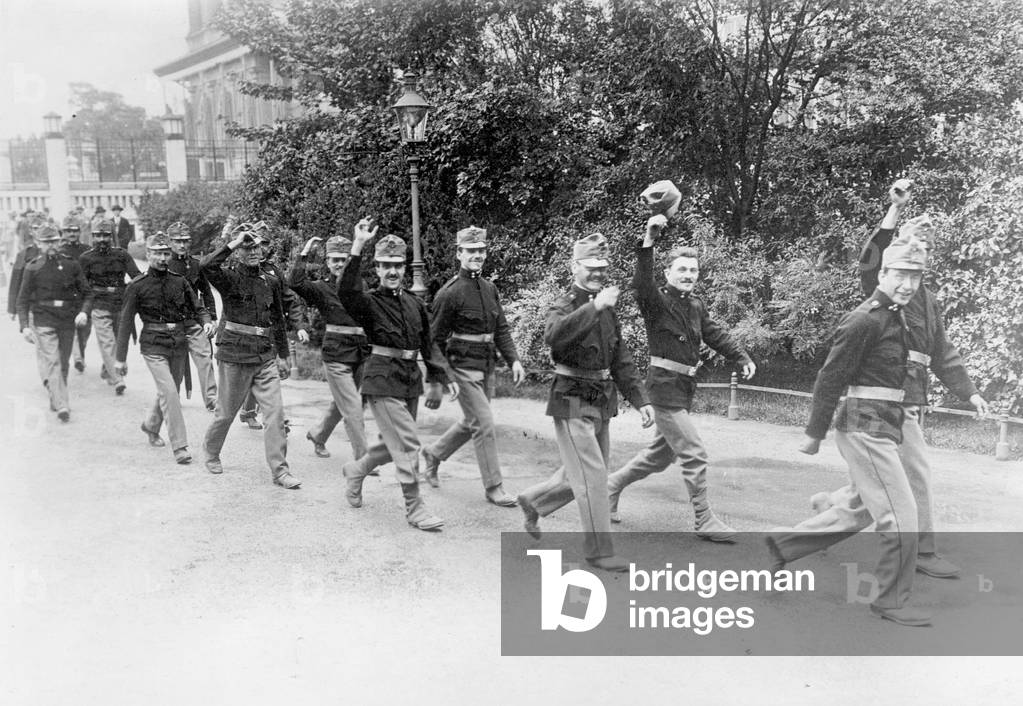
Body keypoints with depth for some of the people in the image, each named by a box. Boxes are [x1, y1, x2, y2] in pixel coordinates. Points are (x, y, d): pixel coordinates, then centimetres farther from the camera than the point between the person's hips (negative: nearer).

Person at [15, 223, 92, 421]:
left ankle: (55, 400, 32)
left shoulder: (70, 264, 4)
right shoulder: (32, 267, 0)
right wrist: (25, 326, -8)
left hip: (68, 321, 3)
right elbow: (23, 299, 2)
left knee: (63, 362, 12)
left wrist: (83, 311, -10)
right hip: (43, 321, -2)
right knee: (52, 362, -12)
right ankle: (62, 406, -16)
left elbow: (87, 292, 8)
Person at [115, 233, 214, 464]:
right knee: (169, 393, -15)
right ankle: (179, 446, -11)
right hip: (154, 346, -4)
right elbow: (126, 322, -1)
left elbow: (197, 308, 9)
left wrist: (207, 322, -16)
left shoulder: (180, 281, 3)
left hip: (179, 344, 4)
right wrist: (120, 358, 0)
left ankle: (151, 425, 46)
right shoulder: (137, 286, -5)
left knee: (170, 391, 17)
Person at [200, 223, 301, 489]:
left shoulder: (271, 281, 9)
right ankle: (211, 453, 37)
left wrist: (283, 355, 17)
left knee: (276, 412, -4)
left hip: (266, 357, 4)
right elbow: (206, 265, -29)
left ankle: (280, 470, 2)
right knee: (226, 412, 10)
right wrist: (233, 243, -22)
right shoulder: (229, 278, -5)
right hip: (235, 356, -4)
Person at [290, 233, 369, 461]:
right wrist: (305, 253, -18)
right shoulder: (322, 289, -4)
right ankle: (362, 459, 1)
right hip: (336, 355, -5)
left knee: (340, 403, 21)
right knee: (353, 408, -6)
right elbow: (295, 282, -22)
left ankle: (317, 435, 46)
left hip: (360, 354, 5)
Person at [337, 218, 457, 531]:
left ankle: (355, 470, 44)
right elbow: (345, 291, -31)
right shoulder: (370, 302, -8)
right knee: (408, 444, -8)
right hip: (382, 379, -7)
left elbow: (428, 343, 17)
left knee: (393, 442, 18)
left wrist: (443, 377, 12)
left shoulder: (415, 303, 9)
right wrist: (358, 247, -36)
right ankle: (415, 508, 4)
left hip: (410, 379, 7)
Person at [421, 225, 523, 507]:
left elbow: (501, 328, 12)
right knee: (485, 426, -6)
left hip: (487, 367, 8)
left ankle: (434, 453, 42)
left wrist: (513, 360, 1)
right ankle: (493, 488, 5)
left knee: (471, 422, 19)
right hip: (464, 367, -7)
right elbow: (436, 338, -10)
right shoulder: (449, 293, -12)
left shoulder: (490, 288, 8)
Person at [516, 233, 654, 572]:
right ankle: (599, 551, 7)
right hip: (572, 403, -8)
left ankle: (533, 500, 38)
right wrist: (594, 306, -41)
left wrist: (640, 399, 10)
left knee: (582, 475, 17)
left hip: (602, 402, 8)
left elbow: (620, 359, 16)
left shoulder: (607, 308, 11)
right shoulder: (565, 305, -13)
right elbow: (553, 335, -37)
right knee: (593, 477, -6)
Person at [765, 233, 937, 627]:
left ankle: (783, 543, 30)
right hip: (867, 428, -10)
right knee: (901, 517, -3)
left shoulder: (895, 318, 13)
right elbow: (830, 378, -15)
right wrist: (814, 434, -12)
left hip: (882, 427, 10)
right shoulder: (865, 320, -16)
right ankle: (892, 600, 12)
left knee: (857, 513, 19)